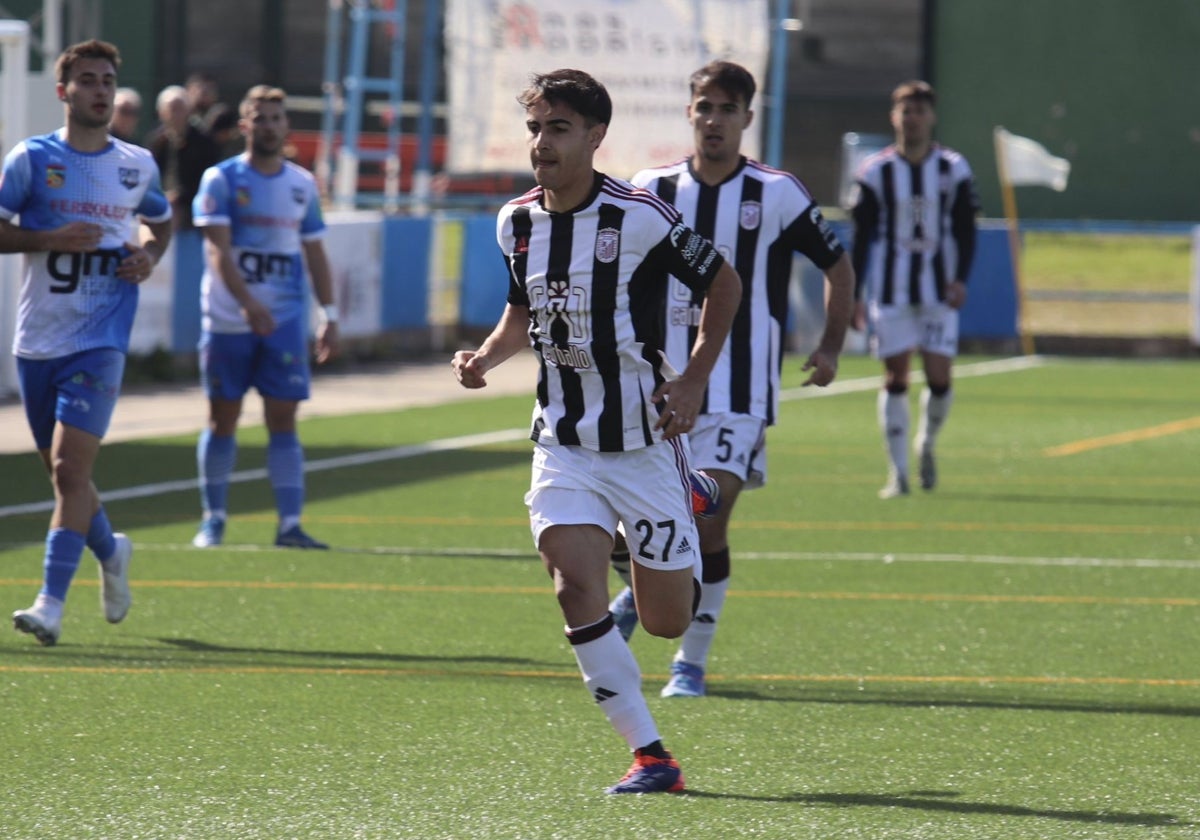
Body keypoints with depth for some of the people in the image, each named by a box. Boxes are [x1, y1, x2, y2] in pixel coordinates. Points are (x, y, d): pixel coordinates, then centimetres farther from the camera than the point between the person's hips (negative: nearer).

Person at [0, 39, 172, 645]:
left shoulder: (138, 166, 6)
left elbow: (159, 221, 25)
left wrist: (149, 255, 3)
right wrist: (51, 238, -17)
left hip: (99, 344, -1)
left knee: (69, 468, -15)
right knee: (61, 471, 13)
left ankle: (51, 604, -17)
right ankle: (110, 553, 42)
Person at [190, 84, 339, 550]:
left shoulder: (302, 184, 10)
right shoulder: (221, 180, -4)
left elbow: (315, 254, 16)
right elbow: (218, 250, -14)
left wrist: (330, 315, 8)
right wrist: (247, 302, -28)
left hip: (285, 321, 3)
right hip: (227, 319, -2)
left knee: (283, 421, -3)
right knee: (223, 419, 4)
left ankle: (289, 524, -5)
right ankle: (213, 519, 14)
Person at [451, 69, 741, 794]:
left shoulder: (640, 218, -14)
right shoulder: (517, 223, 2)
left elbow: (724, 284, -2)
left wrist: (694, 381, -8)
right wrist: (487, 356, 0)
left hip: (646, 440, -4)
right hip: (565, 443, 4)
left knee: (667, 621, 3)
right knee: (575, 582, -20)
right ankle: (650, 754, -12)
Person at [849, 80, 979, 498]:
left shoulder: (954, 169, 3)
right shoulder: (875, 172, 0)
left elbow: (965, 229, 5)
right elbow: (861, 236, 4)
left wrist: (960, 278, -9)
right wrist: (853, 295, 1)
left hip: (939, 290, 1)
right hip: (889, 289, -1)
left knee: (939, 377, -5)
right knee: (896, 377, -3)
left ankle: (927, 443, 25)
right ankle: (897, 472, 1)